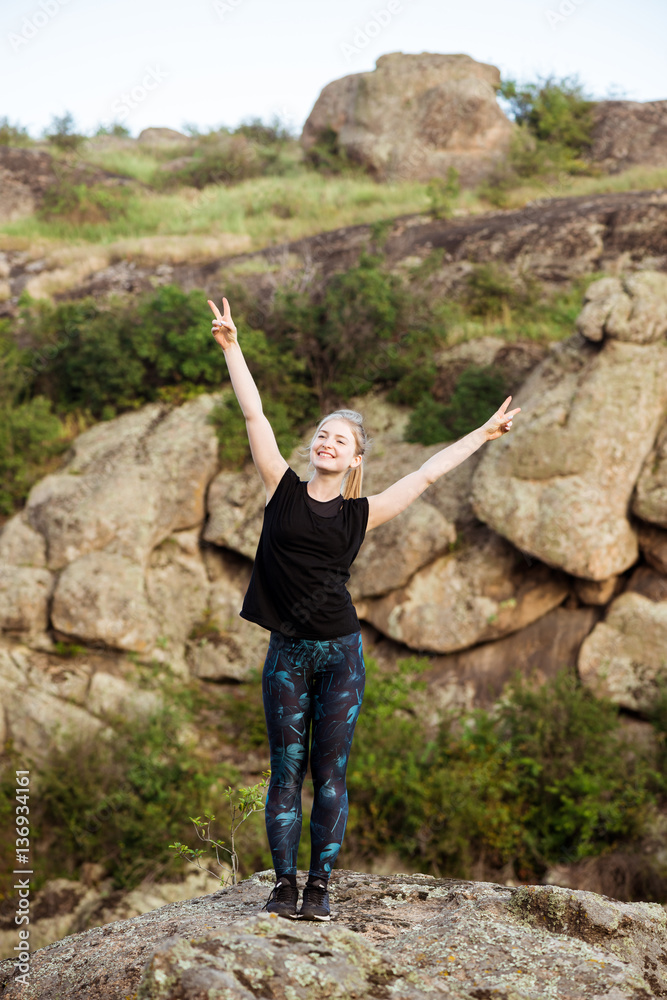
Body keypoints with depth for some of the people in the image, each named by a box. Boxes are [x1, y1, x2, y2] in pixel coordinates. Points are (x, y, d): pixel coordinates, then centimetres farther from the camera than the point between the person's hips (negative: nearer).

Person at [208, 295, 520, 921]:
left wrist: (481, 435, 14)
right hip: (287, 653, 0)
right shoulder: (283, 489, 4)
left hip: (340, 652, 0)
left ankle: (319, 886, 8)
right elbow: (255, 417, 2)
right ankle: (283, 884, 8)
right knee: (286, 770, 2)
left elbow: (427, 474, 10)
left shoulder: (361, 514, 4)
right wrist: (231, 347, 0)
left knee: (329, 772, 2)